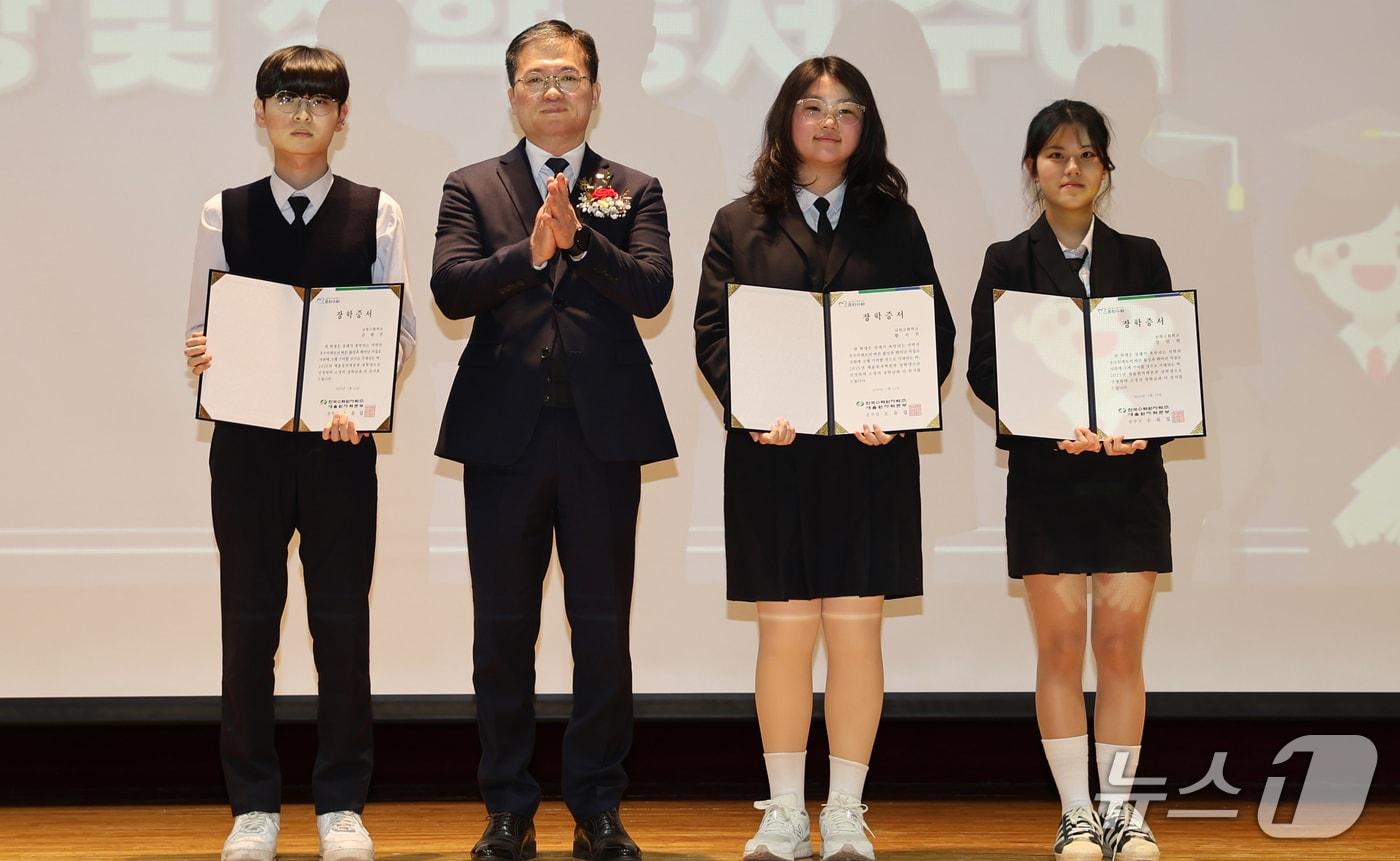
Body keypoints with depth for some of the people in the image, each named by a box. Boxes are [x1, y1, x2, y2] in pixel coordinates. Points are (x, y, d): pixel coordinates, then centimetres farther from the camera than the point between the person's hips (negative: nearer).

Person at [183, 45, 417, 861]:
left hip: (340, 438, -1)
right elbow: (203, 327, 6)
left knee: (343, 617, 3)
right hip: (246, 438, 1)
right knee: (249, 617, 5)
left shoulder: (376, 211, 3)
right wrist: (199, 355, -16)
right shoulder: (225, 213, 6)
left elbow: (401, 328, 1)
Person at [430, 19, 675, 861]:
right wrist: (530, 253, -19)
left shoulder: (635, 191, 9)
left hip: (603, 433, 0)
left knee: (603, 627, 3)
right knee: (503, 627, 5)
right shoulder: (472, 189, 9)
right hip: (505, 431, 0)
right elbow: (450, 288, -6)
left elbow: (652, 290, -7)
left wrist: (577, 238, -19)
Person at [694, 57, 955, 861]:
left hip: (870, 454, 1)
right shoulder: (740, 224, 9)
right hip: (774, 455, 0)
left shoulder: (894, 222, 12)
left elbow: (935, 331, 5)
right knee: (785, 632, 1)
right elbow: (713, 333, 1)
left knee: (856, 629, 1)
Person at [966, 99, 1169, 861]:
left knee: (1121, 643, -1)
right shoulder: (1009, 263, 4)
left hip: (1129, 473, 1)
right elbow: (983, 368, -3)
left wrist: (1141, 424, -13)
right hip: (1045, 474, -1)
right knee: (1060, 644, -2)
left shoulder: (1140, 258, 10)